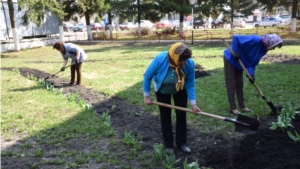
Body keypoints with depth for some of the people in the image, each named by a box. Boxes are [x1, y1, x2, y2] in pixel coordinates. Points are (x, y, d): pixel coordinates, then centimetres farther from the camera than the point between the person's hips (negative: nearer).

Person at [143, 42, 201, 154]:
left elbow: (190, 85, -21)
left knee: (181, 114, 1)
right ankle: (169, 145, 15)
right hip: (162, 90, -1)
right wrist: (146, 96, -17)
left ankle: (181, 142, 18)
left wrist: (193, 103, -24)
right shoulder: (160, 60, -38)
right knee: (165, 116, 2)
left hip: (180, 90, 1)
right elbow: (147, 76, -22)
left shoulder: (189, 63, -33)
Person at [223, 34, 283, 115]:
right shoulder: (256, 40, -31)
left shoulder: (263, 49, -3)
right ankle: (233, 108, 1)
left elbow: (253, 61, 0)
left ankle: (242, 106, 20)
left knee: (240, 84, 12)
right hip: (230, 59, -9)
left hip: (239, 62, 9)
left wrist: (251, 73, -15)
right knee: (231, 84, -4)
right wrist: (236, 53, -30)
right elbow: (236, 38, -34)